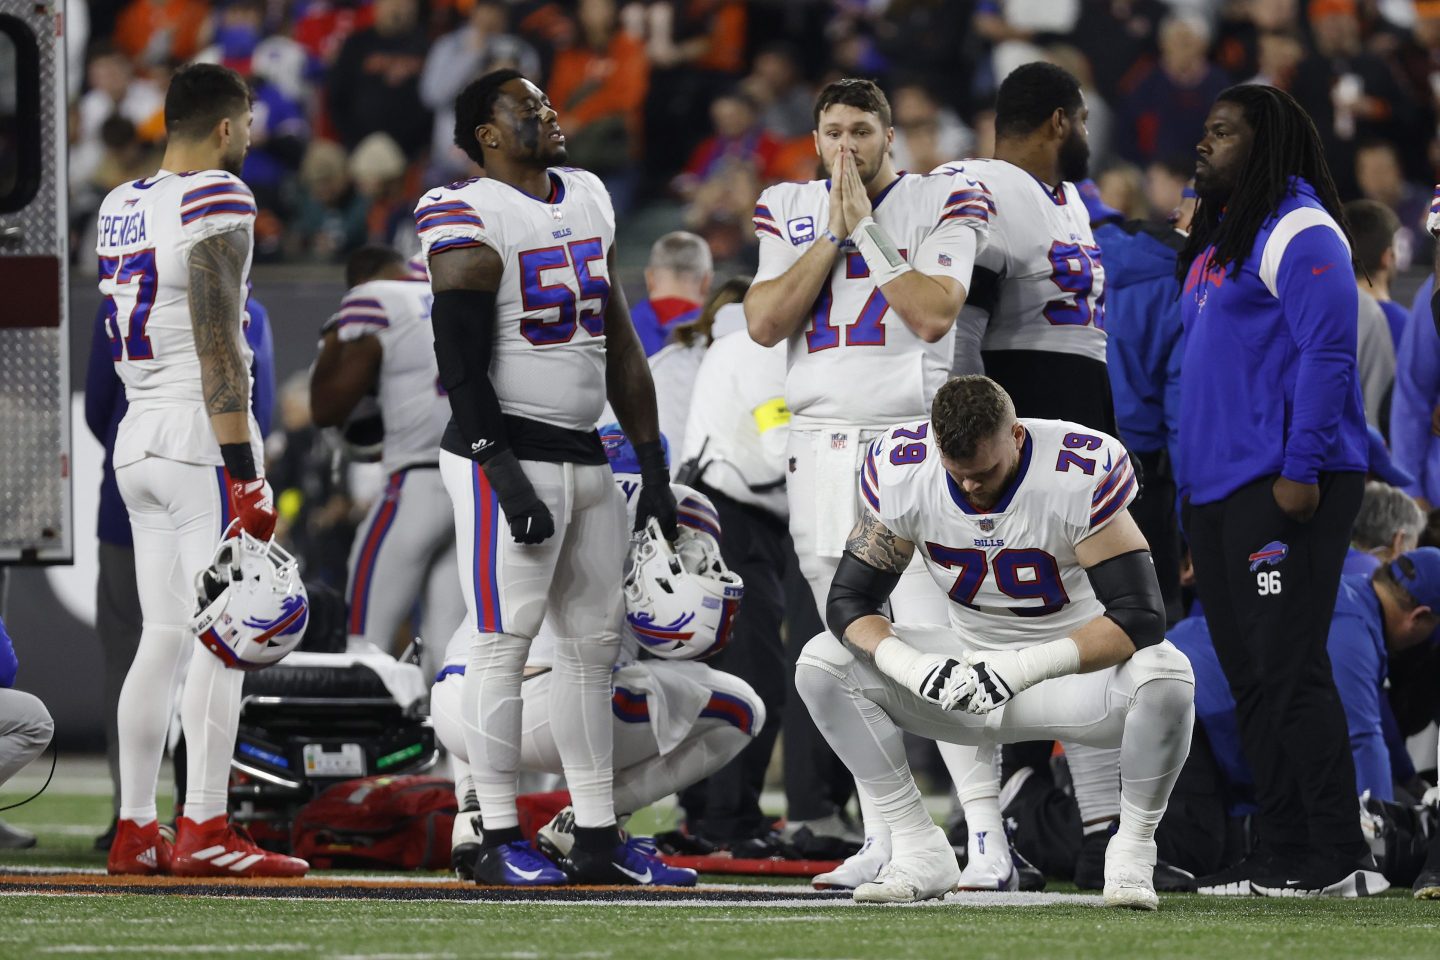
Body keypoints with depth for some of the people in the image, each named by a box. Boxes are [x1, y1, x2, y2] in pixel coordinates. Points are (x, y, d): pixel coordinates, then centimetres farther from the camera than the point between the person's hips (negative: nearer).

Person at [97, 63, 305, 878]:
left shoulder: (121, 208, 14)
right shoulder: (216, 201, -10)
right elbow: (217, 346, -16)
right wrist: (244, 470, -17)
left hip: (138, 436, 8)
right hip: (203, 436, -8)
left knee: (164, 639, 10)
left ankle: (136, 831, 9)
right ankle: (205, 831, -10)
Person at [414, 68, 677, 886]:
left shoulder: (589, 199, 13)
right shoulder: (472, 221, -11)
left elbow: (618, 342, 17)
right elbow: (463, 368, -15)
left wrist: (654, 463, 15)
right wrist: (507, 478, -20)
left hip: (587, 453, 8)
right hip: (510, 454, -8)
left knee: (595, 641, 9)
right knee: (505, 642, -6)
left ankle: (600, 841, 13)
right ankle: (500, 841, -2)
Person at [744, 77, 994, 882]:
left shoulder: (941, 204, 0)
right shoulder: (790, 211, 13)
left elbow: (933, 313, -14)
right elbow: (766, 323, 0)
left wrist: (867, 227, -10)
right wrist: (834, 233, -5)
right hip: (820, 447, 5)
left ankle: (987, 838, -12)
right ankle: (884, 840, 10)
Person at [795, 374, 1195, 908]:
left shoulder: (1080, 476, -25)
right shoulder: (901, 472, -15)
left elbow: (1139, 617, -27)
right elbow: (850, 599, -9)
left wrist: (1025, 669, -38)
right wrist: (912, 668, -30)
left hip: (1072, 664, -4)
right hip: (970, 659, 4)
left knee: (1165, 678, -36)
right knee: (822, 664, -14)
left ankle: (1132, 854, -13)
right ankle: (919, 852, -8)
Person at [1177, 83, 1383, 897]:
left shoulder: (1299, 233, -10)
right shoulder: (1221, 235, 20)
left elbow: (1327, 355, -17)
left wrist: (1301, 469, -23)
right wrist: (1191, 484, 21)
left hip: (1285, 489, -10)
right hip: (1218, 489, 10)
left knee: (1290, 670, -12)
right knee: (1252, 677, 9)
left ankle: (1342, 859, -12)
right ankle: (1284, 855, 13)